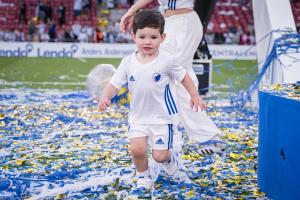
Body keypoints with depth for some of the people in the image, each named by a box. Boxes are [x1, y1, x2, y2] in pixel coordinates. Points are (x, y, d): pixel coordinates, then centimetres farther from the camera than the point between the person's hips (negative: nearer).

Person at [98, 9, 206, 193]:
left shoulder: (167, 61, -12)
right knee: (137, 149, -15)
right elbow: (114, 84, -7)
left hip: (162, 116, -2)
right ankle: (143, 176, 14)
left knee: (159, 156, -3)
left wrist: (195, 96, 2)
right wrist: (105, 97, -25)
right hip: (138, 117, 2)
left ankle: (169, 158, 35)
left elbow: (184, 76, 2)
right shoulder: (128, 63, -6)